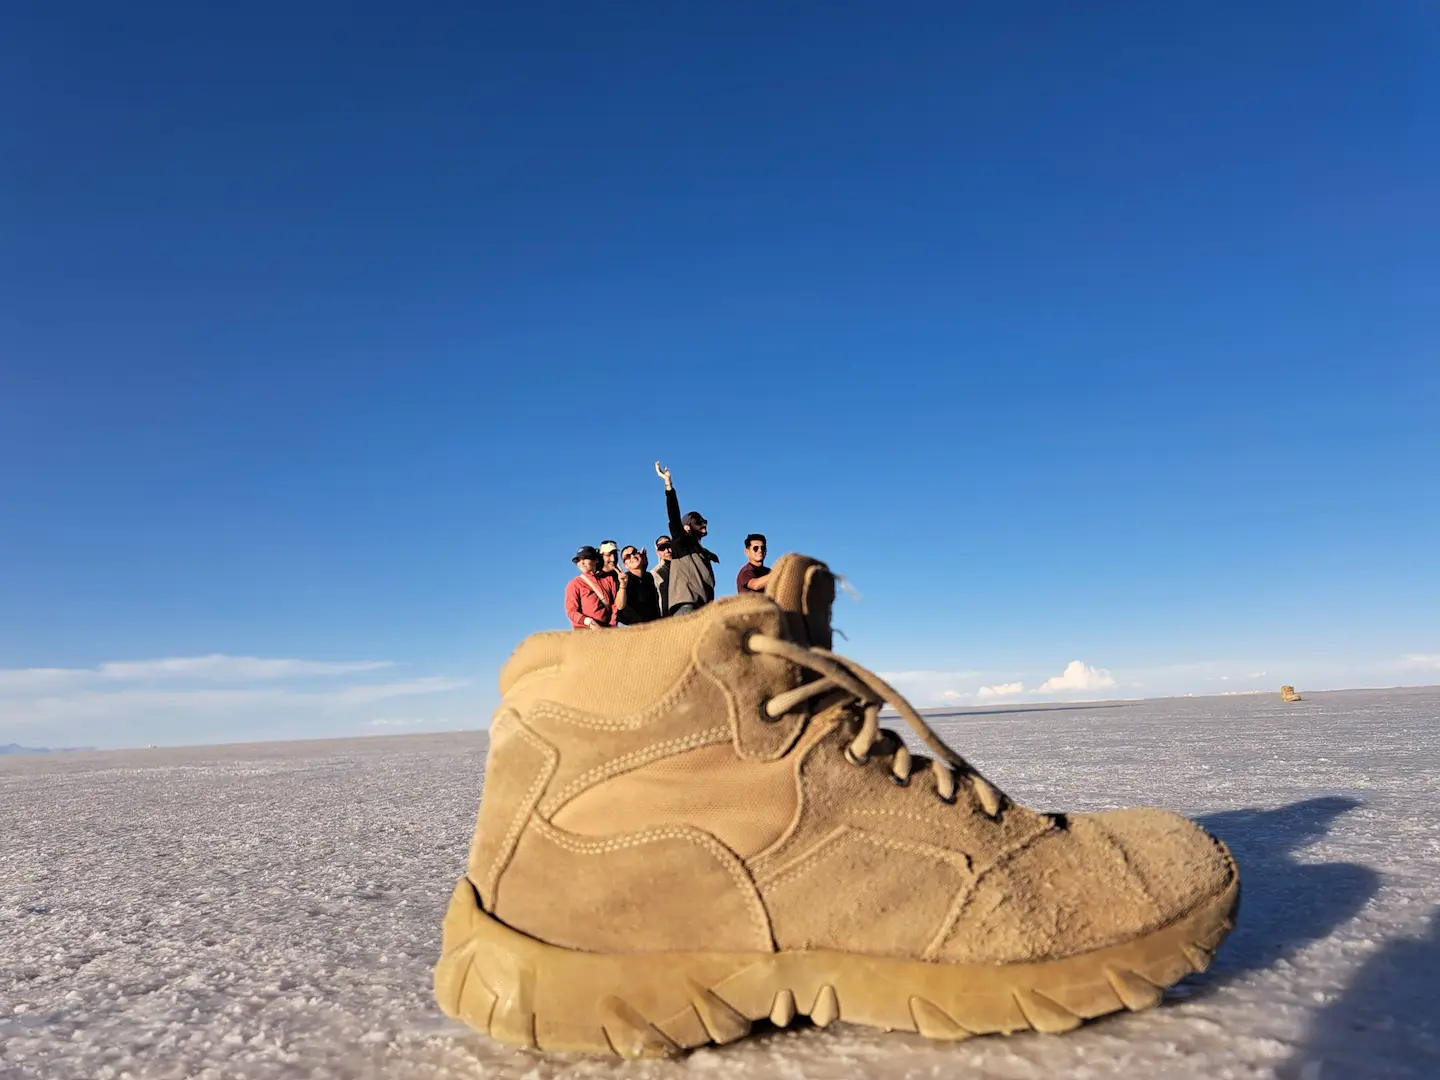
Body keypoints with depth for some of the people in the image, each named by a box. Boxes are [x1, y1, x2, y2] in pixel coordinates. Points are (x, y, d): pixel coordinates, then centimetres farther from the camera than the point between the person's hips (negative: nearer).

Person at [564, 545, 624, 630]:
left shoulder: (608, 580, 14)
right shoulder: (574, 584, 5)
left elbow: (619, 606, 9)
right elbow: (571, 612, -4)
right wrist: (589, 622, -15)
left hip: (608, 629, 2)